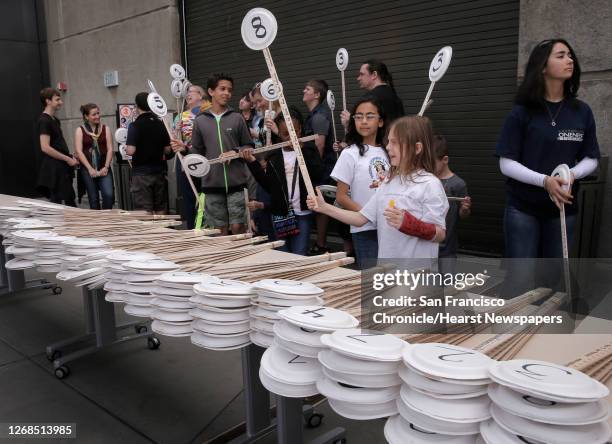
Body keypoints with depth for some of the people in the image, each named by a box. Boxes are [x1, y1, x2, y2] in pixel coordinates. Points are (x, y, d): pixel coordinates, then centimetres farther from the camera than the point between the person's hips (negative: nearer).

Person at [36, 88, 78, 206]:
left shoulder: (55, 120, 15)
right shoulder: (44, 121, -13)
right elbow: (45, 148, -21)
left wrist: (70, 157, 6)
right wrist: (68, 159, -16)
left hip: (62, 167, 9)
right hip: (53, 168, -9)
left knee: (70, 200, 14)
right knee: (56, 202, -2)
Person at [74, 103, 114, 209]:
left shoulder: (105, 129, 8)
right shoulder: (80, 130, 3)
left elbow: (110, 149, 2)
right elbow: (79, 151, -5)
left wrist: (106, 167, -9)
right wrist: (90, 169, -13)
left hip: (103, 168, 1)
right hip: (87, 169, -1)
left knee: (109, 194, -15)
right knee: (93, 198, 3)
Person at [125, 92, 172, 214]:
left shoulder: (135, 126, -11)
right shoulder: (160, 124, 3)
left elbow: (131, 151, -18)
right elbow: (168, 150, 5)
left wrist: (125, 149, 3)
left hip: (141, 173, -4)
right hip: (159, 172, 5)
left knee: (145, 212, -1)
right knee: (160, 211, 12)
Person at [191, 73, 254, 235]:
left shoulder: (237, 118, 4)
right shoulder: (200, 121, 7)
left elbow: (249, 147, 8)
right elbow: (197, 151, 12)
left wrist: (235, 152, -8)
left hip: (236, 181, -1)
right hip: (212, 183, 1)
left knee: (238, 226, -1)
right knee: (220, 229, 7)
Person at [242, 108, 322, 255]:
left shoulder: (308, 152, 1)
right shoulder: (274, 156, 7)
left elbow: (316, 174, -16)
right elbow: (268, 185, 2)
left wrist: (301, 151, -19)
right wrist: (253, 163, -4)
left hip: (302, 213, -2)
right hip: (280, 214, 3)